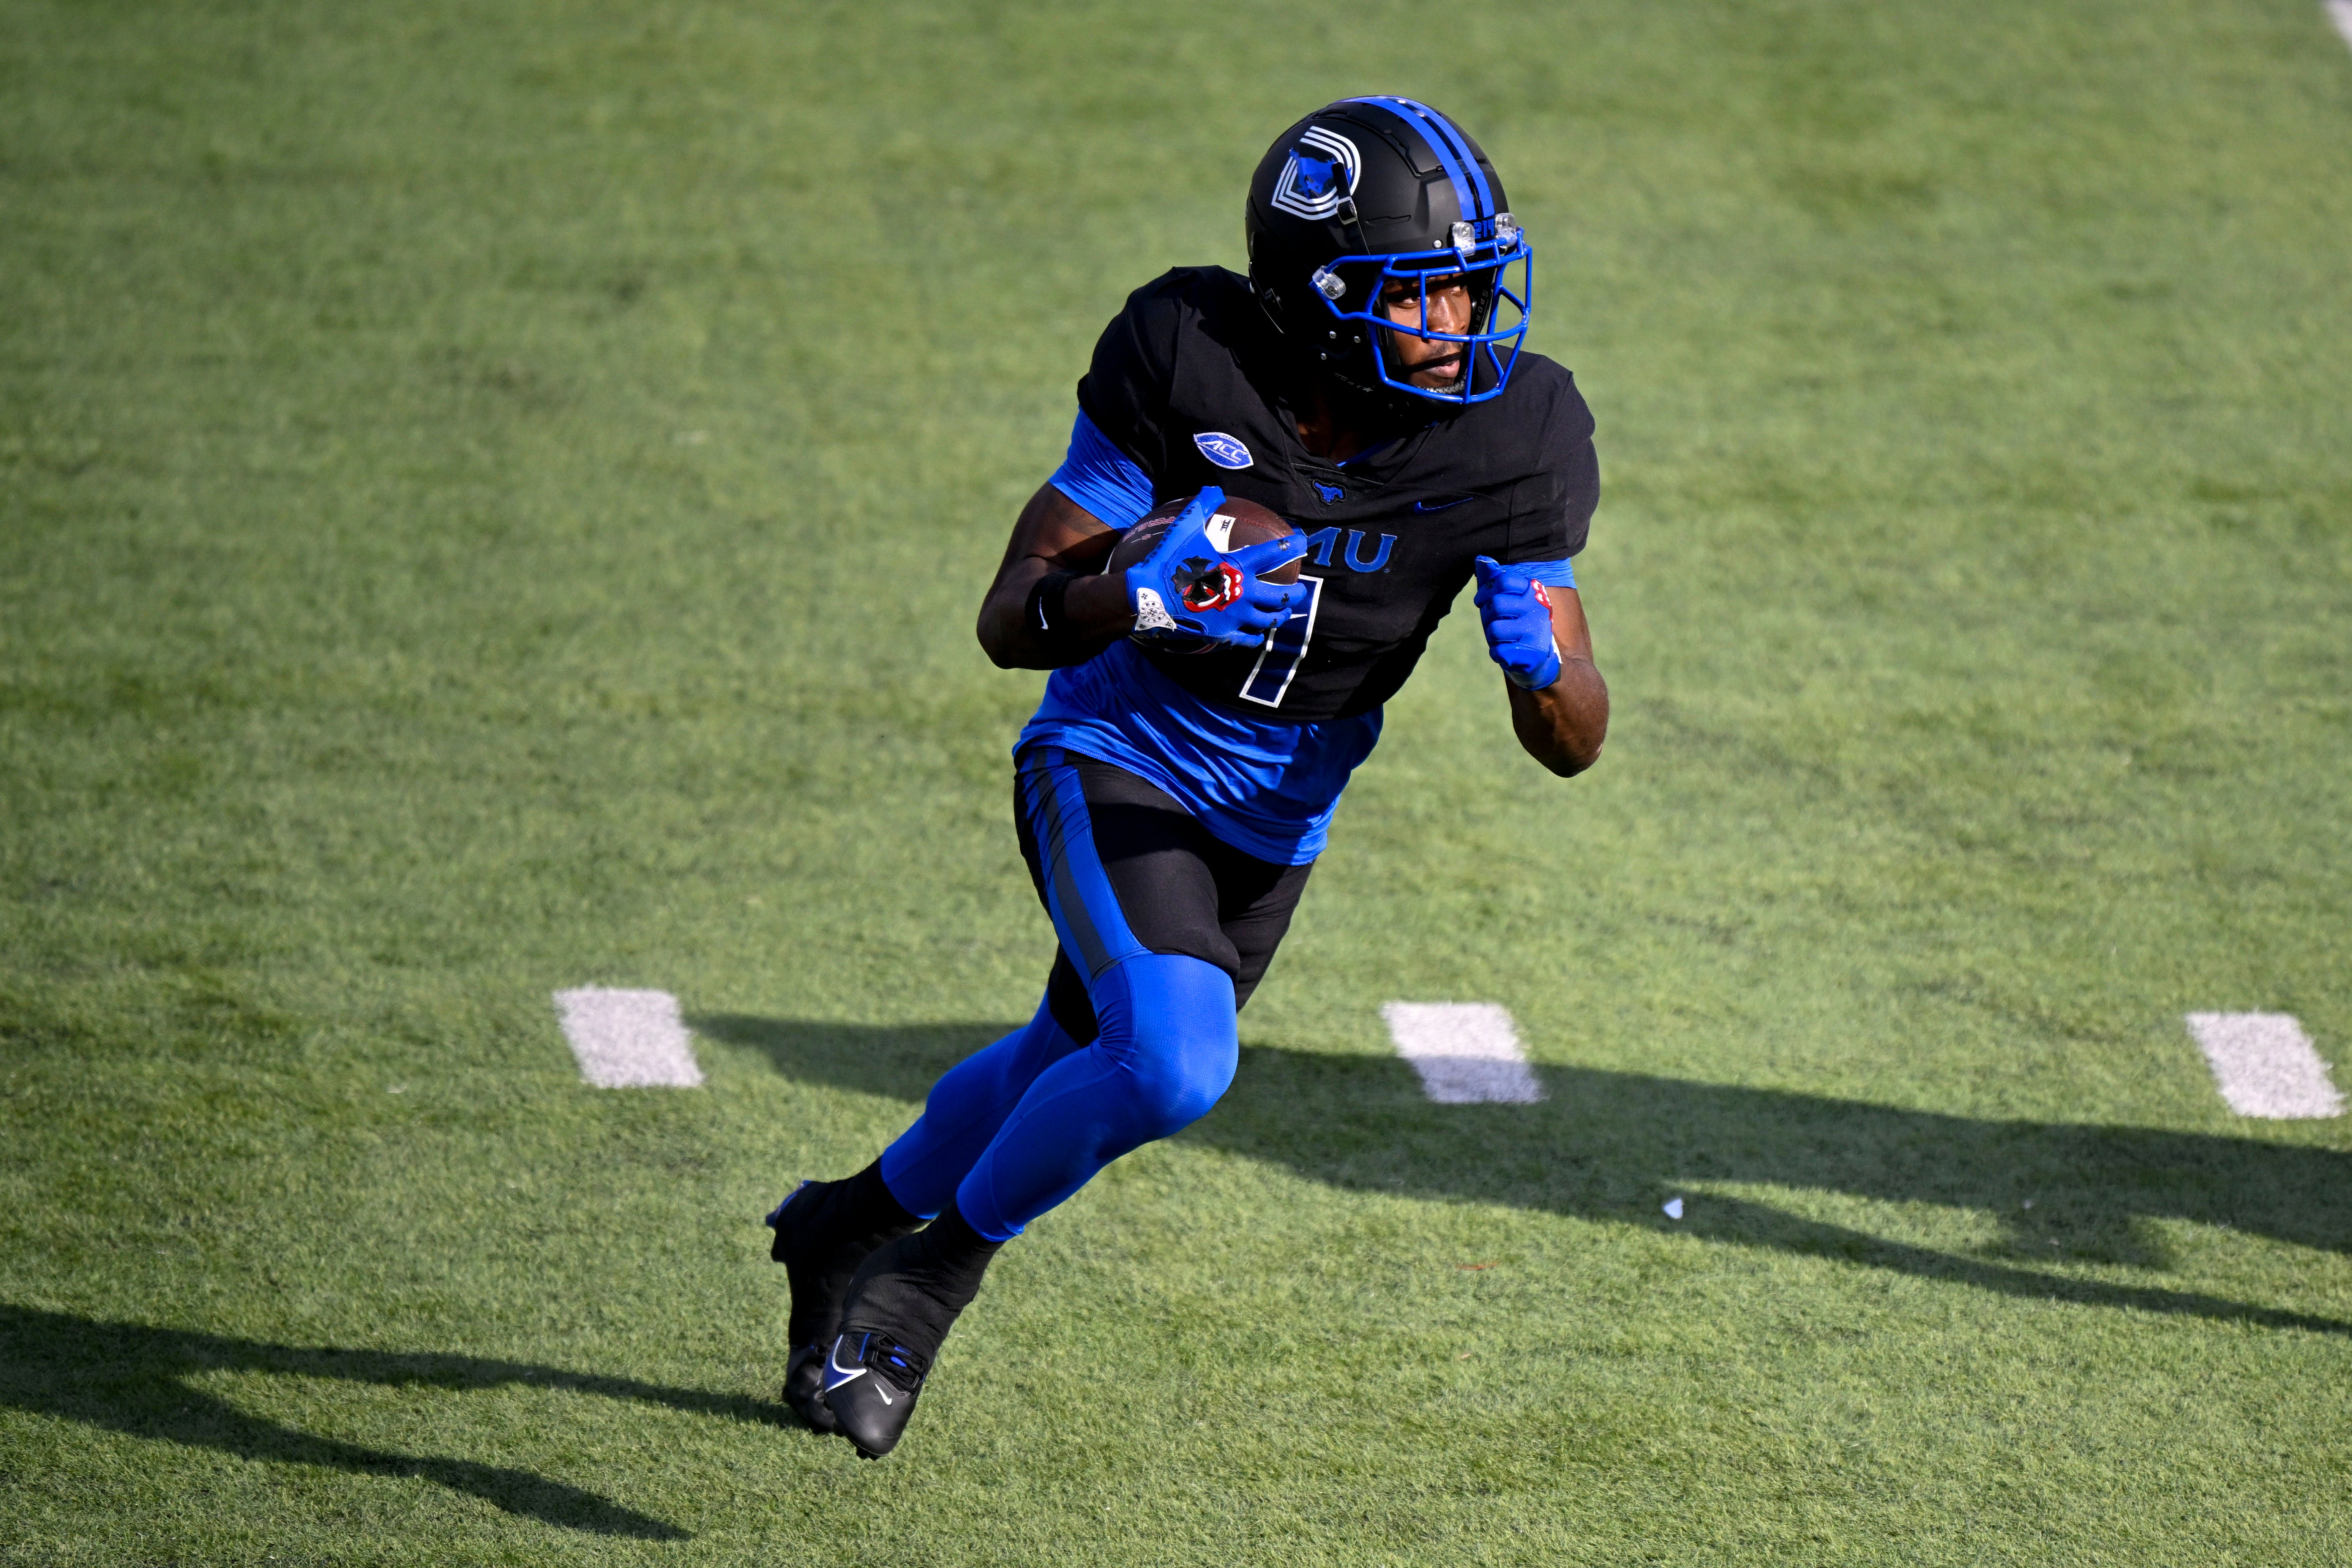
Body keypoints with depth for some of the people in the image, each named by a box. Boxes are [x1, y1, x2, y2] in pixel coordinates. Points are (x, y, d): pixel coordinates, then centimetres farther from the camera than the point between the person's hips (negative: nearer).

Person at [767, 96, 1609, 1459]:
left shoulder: (1514, 441, -20)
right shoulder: (1187, 363, -26)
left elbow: (1575, 744, -14)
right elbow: (1011, 619, -21)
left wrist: (1552, 677, -38)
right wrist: (1135, 601, -42)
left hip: (1279, 821, 5)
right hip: (1116, 767, -4)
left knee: (1077, 1066, 22)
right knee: (1178, 1063, -28)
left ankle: (853, 1226, 51)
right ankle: (940, 1260, -2)